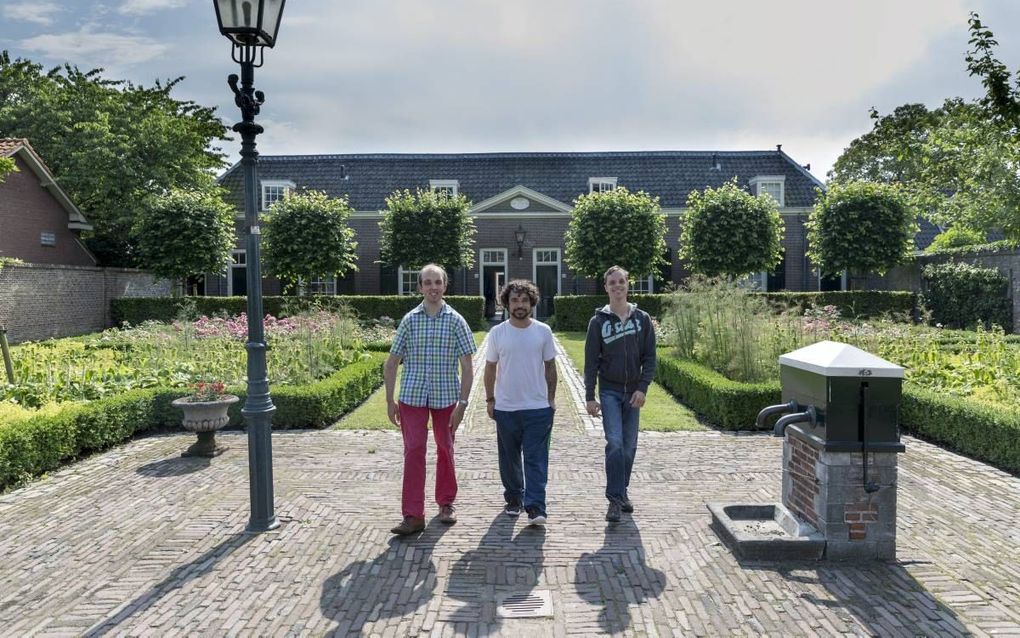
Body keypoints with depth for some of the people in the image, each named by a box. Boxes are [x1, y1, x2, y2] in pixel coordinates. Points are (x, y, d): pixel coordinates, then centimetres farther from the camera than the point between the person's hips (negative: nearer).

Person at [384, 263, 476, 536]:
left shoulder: (456, 321, -2)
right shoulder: (409, 320, 1)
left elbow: (467, 367, -2)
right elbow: (391, 363, 5)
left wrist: (462, 403, -8)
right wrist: (390, 401, 2)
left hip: (446, 396, 0)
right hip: (412, 396, 0)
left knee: (445, 450, 14)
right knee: (414, 451, -5)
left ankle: (446, 503, 31)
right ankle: (413, 516, 0)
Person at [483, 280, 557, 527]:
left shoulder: (543, 331, 0)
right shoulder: (497, 333, -1)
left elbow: (550, 366, 7)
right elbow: (490, 368, 6)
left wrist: (551, 397, 5)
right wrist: (489, 399, 5)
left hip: (538, 407, -1)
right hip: (506, 407, 1)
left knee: (536, 459, -4)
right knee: (509, 458, 13)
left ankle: (535, 507, -4)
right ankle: (513, 498, 30)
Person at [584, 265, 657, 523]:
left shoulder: (642, 319, 3)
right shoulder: (599, 321, -1)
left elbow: (650, 357, 3)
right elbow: (591, 362, -1)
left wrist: (642, 388, -9)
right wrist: (590, 397, -5)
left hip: (633, 392, 3)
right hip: (609, 392, -2)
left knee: (629, 446, 9)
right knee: (615, 443, -13)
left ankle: (622, 492, 25)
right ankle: (615, 499, -8)